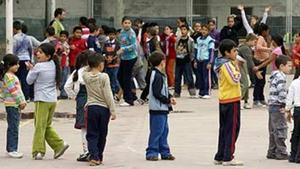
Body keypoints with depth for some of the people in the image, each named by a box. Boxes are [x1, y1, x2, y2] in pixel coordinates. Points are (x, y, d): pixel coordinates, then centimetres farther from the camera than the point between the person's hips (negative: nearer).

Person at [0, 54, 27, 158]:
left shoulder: (11, 75, 17)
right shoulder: (9, 76, -15)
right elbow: (13, 91, -18)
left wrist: (22, 101, 14)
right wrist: (21, 101, -14)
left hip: (15, 104, 10)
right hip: (12, 104, -10)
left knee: (12, 127, 13)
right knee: (13, 127, -9)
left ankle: (10, 149, 18)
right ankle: (12, 149, -9)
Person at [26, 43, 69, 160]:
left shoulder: (39, 66, -12)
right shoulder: (53, 65, 8)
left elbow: (29, 81, -4)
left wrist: (31, 69, 13)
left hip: (42, 100, -7)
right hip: (53, 100, 7)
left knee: (40, 125, -3)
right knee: (47, 126, 16)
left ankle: (38, 151, -4)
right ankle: (59, 145, 7)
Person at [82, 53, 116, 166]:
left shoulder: (85, 76, -3)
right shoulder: (104, 77, -11)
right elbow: (108, 95, -11)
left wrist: (90, 66, 11)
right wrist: (112, 111, -6)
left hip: (91, 108, 2)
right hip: (104, 108, -2)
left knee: (92, 135, 4)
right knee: (102, 135, 11)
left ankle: (94, 157, -10)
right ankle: (99, 157, 18)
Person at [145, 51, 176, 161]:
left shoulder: (157, 74, 13)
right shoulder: (158, 76, -18)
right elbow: (157, 94, -22)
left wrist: (170, 97, 4)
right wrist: (168, 100, -12)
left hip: (162, 109, 10)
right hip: (158, 109, -10)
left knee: (164, 130, 14)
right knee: (156, 131, -5)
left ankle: (164, 152, 20)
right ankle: (151, 153, 0)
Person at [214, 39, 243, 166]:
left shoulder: (221, 64, 14)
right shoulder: (227, 65, -16)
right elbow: (235, 80, -23)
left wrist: (235, 66, 8)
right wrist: (236, 68, -10)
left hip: (223, 100, 10)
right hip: (232, 100, -10)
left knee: (224, 129, 13)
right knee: (232, 129, -4)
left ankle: (219, 157, 16)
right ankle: (228, 158, -3)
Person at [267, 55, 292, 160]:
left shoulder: (275, 76, 17)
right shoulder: (281, 77, -14)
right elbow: (281, 91, -23)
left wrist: (282, 105, 17)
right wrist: (283, 105, -16)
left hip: (272, 106, 10)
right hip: (277, 107, -10)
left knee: (273, 130, 13)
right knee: (281, 129, -5)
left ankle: (272, 152, 18)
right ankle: (281, 153, -2)